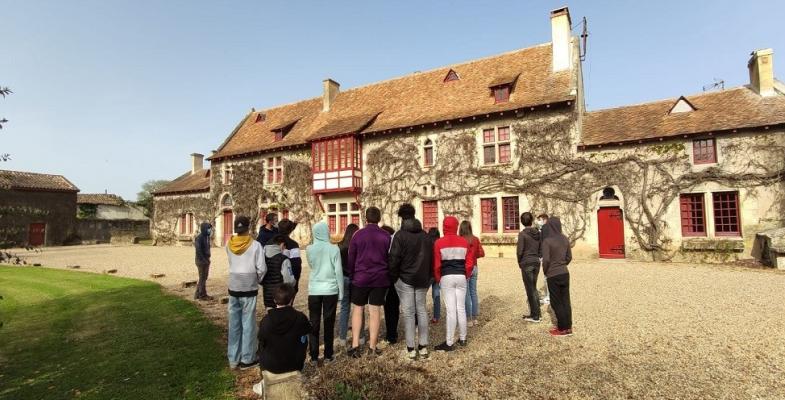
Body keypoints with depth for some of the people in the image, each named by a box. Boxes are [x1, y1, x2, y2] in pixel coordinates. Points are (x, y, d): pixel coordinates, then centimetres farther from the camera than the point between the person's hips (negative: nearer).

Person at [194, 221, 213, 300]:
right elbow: (198, 250, -20)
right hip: (201, 261, -9)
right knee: (202, 278, -1)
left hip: (206, 260, 9)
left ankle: (197, 294, 24)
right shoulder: (199, 237, -15)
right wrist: (204, 260, -19)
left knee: (204, 278, 15)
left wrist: (208, 259, 11)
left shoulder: (207, 237, 11)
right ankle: (202, 295, 7)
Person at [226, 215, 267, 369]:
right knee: (248, 324, 5)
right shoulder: (255, 245, -11)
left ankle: (233, 359, 21)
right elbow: (262, 268, -12)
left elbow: (233, 263, 4)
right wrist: (257, 280, 7)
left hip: (233, 288, 4)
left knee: (234, 324, 12)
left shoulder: (229, 245, 1)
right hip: (249, 289, -4)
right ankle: (247, 359, 13)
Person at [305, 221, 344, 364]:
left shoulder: (309, 249, -5)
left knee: (314, 324, 10)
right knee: (329, 323, 10)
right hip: (331, 290, -1)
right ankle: (328, 355, 16)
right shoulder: (333, 249, -10)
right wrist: (341, 292, 2)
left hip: (314, 291, 1)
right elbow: (338, 271, -6)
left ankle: (314, 356, 14)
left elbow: (311, 266, 10)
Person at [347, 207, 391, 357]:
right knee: (375, 311, 6)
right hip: (380, 279, 1)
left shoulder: (358, 235, -4)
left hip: (361, 278, 0)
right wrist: (388, 277, 14)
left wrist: (352, 275, 13)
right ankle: (372, 346, 12)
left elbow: (351, 258, 1)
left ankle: (355, 345, 6)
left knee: (357, 309, 11)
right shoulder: (386, 236, -3)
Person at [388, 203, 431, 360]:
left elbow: (394, 259, -14)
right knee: (421, 310, 13)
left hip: (405, 278, -4)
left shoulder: (400, 235, -11)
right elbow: (431, 257, 8)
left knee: (408, 312, 2)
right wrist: (427, 276, 14)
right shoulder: (425, 235, 6)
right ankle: (423, 346, 17)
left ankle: (411, 348, 7)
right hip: (422, 279, 5)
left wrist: (393, 278, -2)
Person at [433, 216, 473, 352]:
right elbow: (469, 264, 2)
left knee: (451, 310, -1)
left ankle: (449, 343, 4)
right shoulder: (464, 242, 2)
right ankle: (462, 339, 24)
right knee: (461, 309, 13)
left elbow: (436, 265, -7)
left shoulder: (439, 243, -7)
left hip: (447, 278, -3)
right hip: (461, 277, 3)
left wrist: (438, 279, 7)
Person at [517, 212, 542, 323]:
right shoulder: (538, 233, 4)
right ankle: (537, 312, 25)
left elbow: (519, 251, -15)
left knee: (530, 289, 3)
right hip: (536, 262, 6)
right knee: (534, 288, 19)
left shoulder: (522, 234, -13)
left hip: (526, 263, -6)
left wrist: (520, 262, 0)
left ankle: (534, 316, 10)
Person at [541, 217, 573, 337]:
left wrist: (545, 272, -3)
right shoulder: (565, 239, 1)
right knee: (565, 300, 14)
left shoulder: (547, 241, -17)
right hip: (565, 274, 6)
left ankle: (563, 329, 14)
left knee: (556, 302, 6)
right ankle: (568, 327, 22)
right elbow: (569, 257, 7)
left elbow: (546, 260, -20)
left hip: (553, 276, -6)